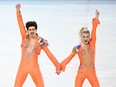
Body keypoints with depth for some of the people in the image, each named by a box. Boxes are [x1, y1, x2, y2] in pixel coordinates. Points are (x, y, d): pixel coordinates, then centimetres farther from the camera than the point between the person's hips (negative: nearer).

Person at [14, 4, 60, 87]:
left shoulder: (41, 42, -3)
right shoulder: (25, 36, 0)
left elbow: (50, 55, 0)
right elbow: (20, 23, -11)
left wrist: (58, 66, -3)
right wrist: (18, 10, -24)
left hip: (34, 68, -1)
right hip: (23, 67, 1)